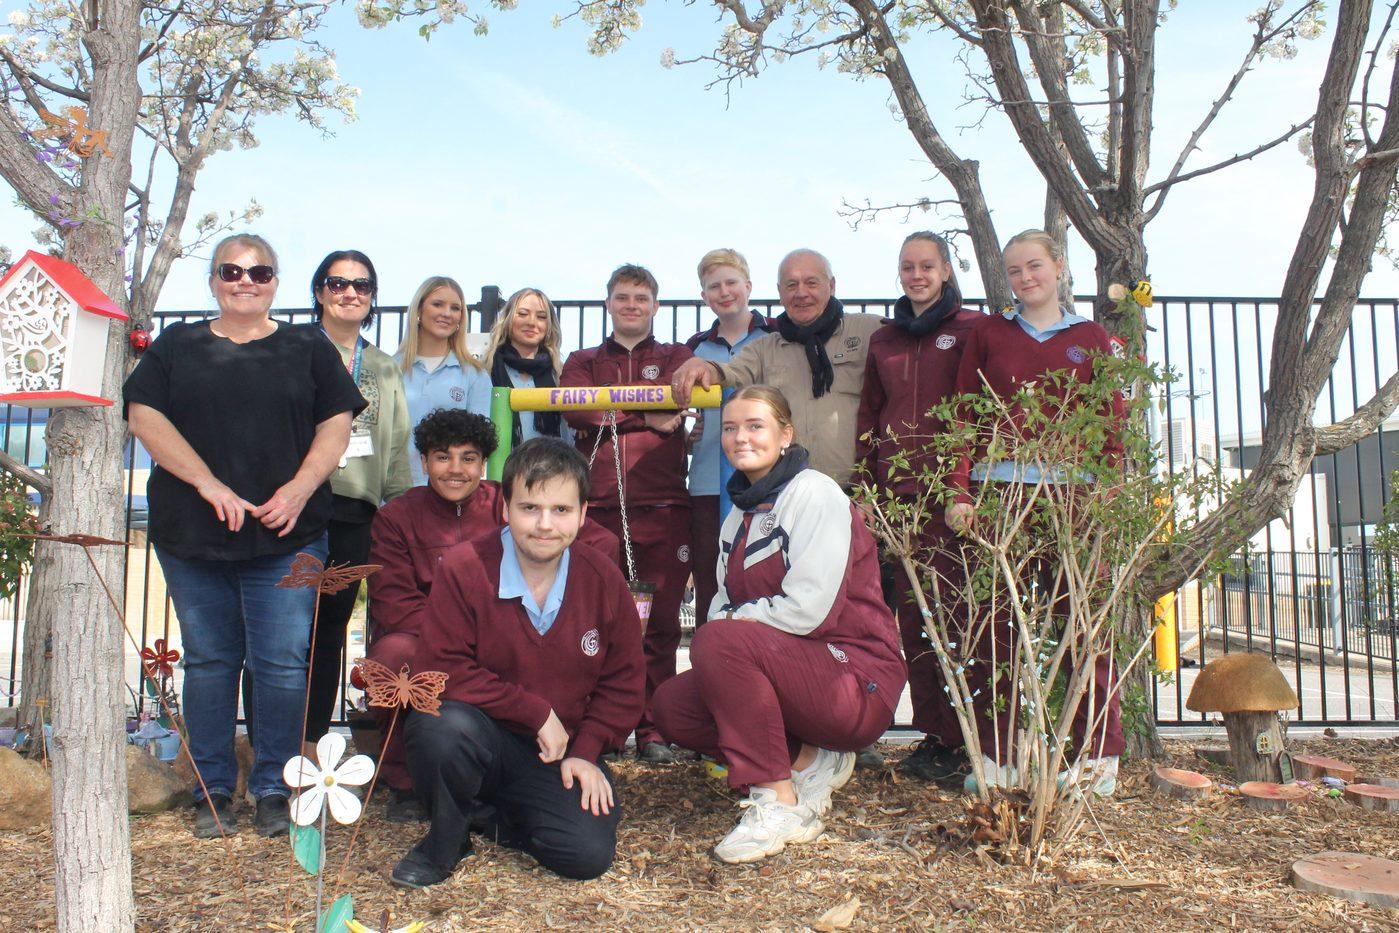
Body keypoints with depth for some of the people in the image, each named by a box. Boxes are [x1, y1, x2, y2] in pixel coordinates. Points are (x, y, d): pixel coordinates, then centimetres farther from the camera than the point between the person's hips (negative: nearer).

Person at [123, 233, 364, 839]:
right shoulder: (178, 346, 12)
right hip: (191, 535, 1)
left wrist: (300, 488, -11)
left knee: (282, 665, -3)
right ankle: (212, 792, 20)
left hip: (287, 538, -1)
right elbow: (144, 416, 1)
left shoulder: (308, 348, 11)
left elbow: (336, 424, 4)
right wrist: (210, 484, -10)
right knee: (209, 662, 8)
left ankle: (273, 791, 11)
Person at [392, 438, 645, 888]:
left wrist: (585, 752, -8)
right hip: (482, 738, -2)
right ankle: (447, 835, -3)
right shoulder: (463, 568, -13)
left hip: (559, 756, 3)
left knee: (589, 855, -18)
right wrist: (537, 712, -17)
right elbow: (438, 671, -17)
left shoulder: (604, 580, -4)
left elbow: (623, 683, 5)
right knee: (444, 724, -36)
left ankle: (497, 817, 15)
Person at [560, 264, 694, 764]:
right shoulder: (583, 362, 19)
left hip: (662, 506, 0)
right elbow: (574, 409, -2)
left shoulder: (676, 358, 18)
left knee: (661, 622, -1)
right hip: (599, 506, 1)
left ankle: (652, 730, 8)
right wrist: (647, 417, -8)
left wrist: (607, 410, -9)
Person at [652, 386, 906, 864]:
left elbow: (808, 609, -22)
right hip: (793, 671, 9)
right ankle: (809, 763, 5)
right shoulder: (741, 510, 15)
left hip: (857, 681, -9)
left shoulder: (813, 493, -12)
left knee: (719, 642, -29)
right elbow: (725, 605, 14)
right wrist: (726, 621, -9)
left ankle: (777, 804, -19)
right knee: (671, 705, -5)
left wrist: (731, 620, -11)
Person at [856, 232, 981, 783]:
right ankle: (932, 732, 14)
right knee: (910, 613, 5)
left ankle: (955, 738, 3)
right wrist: (866, 485, 10)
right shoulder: (883, 340, 19)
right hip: (895, 490, 5)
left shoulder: (970, 330, 5)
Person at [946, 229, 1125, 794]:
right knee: (995, 625, 0)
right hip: (996, 489, 1)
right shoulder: (988, 333, 13)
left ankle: (1099, 757, 12)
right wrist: (958, 492, -3)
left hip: (1070, 492, 0)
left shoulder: (1090, 337, 13)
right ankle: (997, 756, 10)